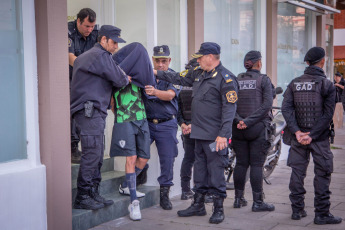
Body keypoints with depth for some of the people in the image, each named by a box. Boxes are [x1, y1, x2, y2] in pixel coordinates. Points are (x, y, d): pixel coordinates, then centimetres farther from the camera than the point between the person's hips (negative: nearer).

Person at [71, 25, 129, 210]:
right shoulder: (101, 56, -8)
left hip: (94, 112, 11)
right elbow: (119, 80, -11)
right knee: (92, 154, -10)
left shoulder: (84, 56, 24)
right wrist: (127, 78, 12)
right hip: (90, 112, -11)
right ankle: (82, 198, -7)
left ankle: (93, 194, 14)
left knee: (97, 155, 10)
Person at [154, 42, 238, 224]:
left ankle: (218, 209, 7)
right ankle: (198, 205, 27)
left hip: (215, 136, -8)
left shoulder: (226, 78, -12)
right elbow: (178, 78, 28)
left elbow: (229, 109, -17)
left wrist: (223, 134, -22)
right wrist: (157, 73, 27)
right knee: (200, 170, 16)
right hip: (199, 134, 8)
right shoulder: (198, 73, 13)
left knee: (216, 171, -4)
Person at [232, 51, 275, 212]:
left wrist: (239, 120, -9)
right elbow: (267, 105, -13)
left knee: (240, 164, 10)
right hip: (258, 127, -4)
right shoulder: (264, 80, -3)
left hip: (238, 128, 4)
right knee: (256, 165, 0)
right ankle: (257, 202, 3)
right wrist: (249, 121, -15)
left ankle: (238, 199, 17)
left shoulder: (236, 80, 8)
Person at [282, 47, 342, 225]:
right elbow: (328, 114, -13)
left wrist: (297, 132, -8)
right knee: (322, 174, 3)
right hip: (319, 137, -4)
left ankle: (297, 210, 18)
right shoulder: (327, 85, -6)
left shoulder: (294, 83, 4)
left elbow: (286, 108, -5)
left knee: (297, 172, 11)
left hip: (298, 136, 4)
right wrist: (312, 135, -13)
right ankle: (322, 214, 6)